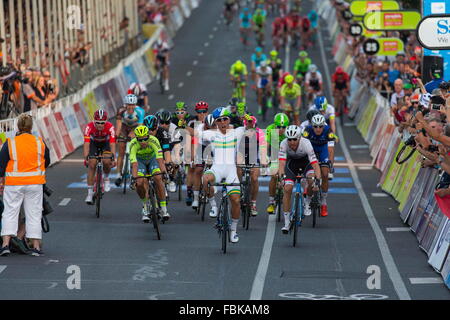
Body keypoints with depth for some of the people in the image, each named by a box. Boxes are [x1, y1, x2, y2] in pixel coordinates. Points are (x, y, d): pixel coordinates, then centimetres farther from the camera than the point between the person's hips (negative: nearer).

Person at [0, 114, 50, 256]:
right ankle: (36, 246, 9)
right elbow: (47, 161, 15)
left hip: (14, 184, -2)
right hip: (35, 183, 2)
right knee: (34, 214, 8)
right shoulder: (40, 143, 1)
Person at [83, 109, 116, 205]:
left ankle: (106, 178, 6)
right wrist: (86, 158, -49)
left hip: (105, 144, 0)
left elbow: (112, 144, -36)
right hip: (93, 143, 0)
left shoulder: (110, 127, -32)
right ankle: (90, 193, -9)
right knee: (92, 164, -14)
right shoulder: (89, 127, -32)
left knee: (106, 162, -26)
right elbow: (86, 144, -37)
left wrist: (113, 158, -48)